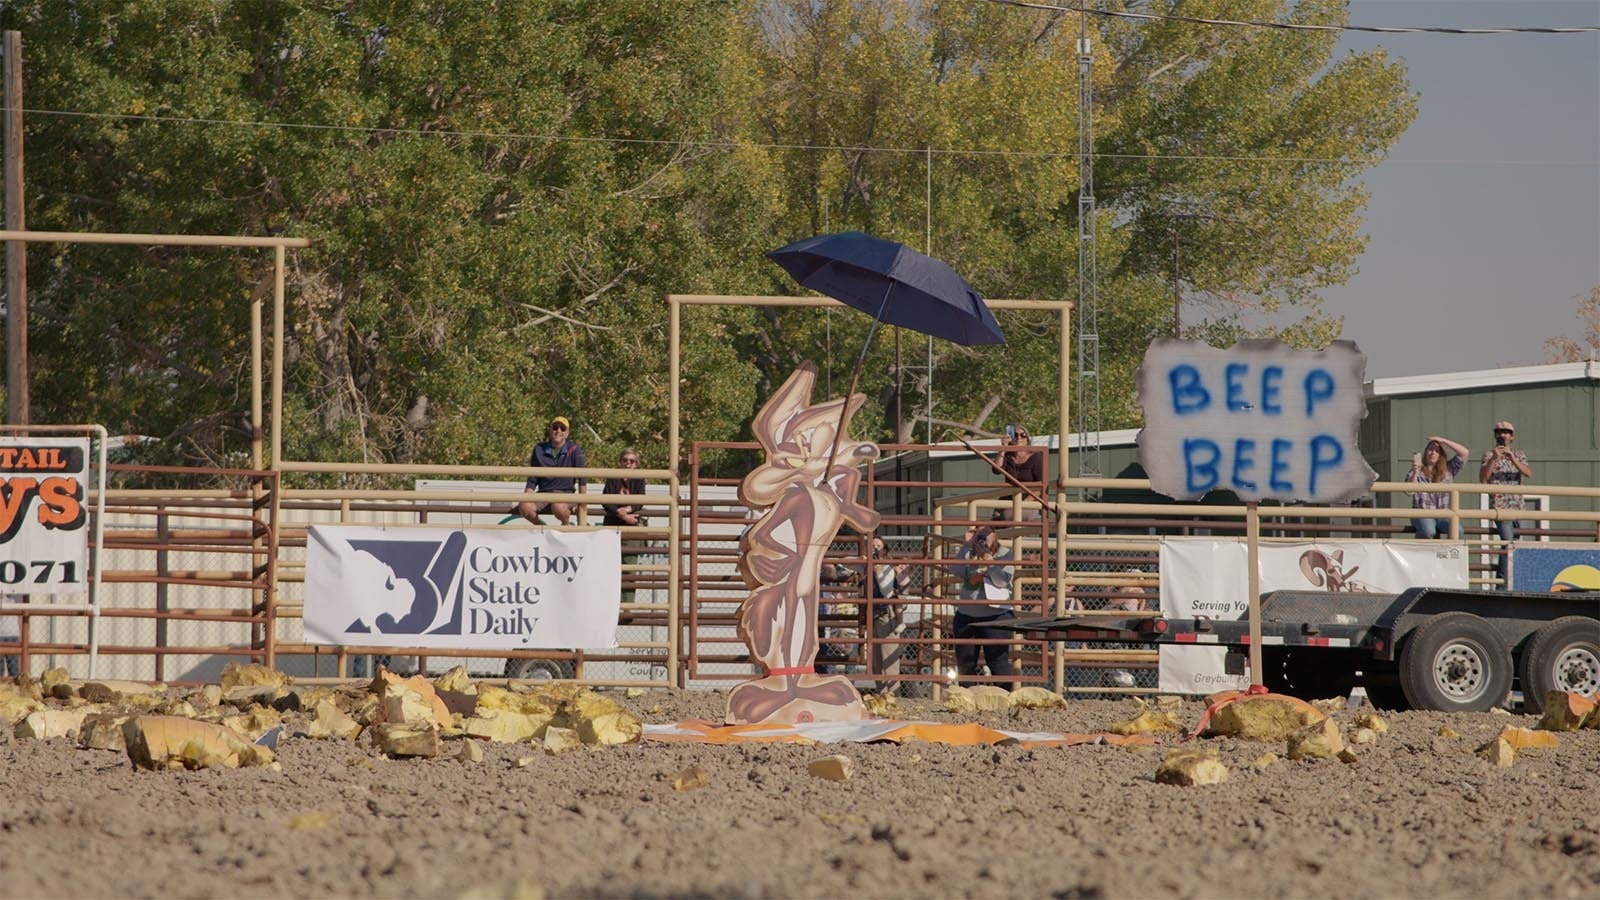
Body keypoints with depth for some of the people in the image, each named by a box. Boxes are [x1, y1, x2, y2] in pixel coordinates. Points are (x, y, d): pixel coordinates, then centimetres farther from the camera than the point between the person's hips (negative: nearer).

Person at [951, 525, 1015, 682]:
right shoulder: (968, 554, 12)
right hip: (966, 615, 4)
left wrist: (987, 558, -12)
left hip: (995, 615, -4)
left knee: (998, 661, -11)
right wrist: (967, 544, -7)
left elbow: (1003, 580, -10)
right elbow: (957, 572, -7)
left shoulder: (1004, 554, 4)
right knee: (965, 663, 9)